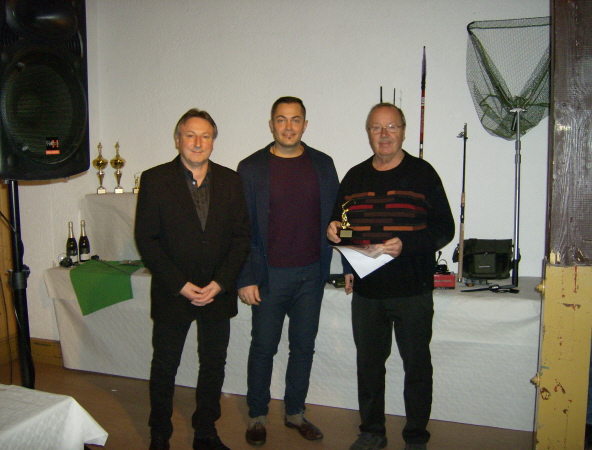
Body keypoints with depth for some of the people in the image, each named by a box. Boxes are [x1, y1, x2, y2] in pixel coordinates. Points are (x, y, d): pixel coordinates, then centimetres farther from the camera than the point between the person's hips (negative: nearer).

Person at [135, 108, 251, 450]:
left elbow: (242, 235, 1)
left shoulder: (230, 181, 3)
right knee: (164, 367, 12)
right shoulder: (155, 180, -4)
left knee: (214, 366, 13)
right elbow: (146, 239, -7)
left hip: (218, 293, 2)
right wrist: (180, 285, -13)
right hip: (171, 294, -2)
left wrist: (221, 282, -9)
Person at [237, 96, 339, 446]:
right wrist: (245, 279, -9)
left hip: (311, 275, 3)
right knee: (263, 348, 9)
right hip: (269, 275, -2)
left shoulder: (323, 165, 5)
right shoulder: (251, 168, -3)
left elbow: (336, 215, 8)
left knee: (304, 346, 13)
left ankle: (295, 411, 32)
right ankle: (258, 416, 28)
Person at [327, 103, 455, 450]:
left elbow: (445, 229, -7)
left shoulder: (423, 174, -3)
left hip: (413, 291, -3)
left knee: (417, 366, 9)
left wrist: (406, 244, -22)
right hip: (366, 291, 4)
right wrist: (333, 230, -4)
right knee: (368, 363, 14)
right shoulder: (354, 177, 10)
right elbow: (339, 221, 20)